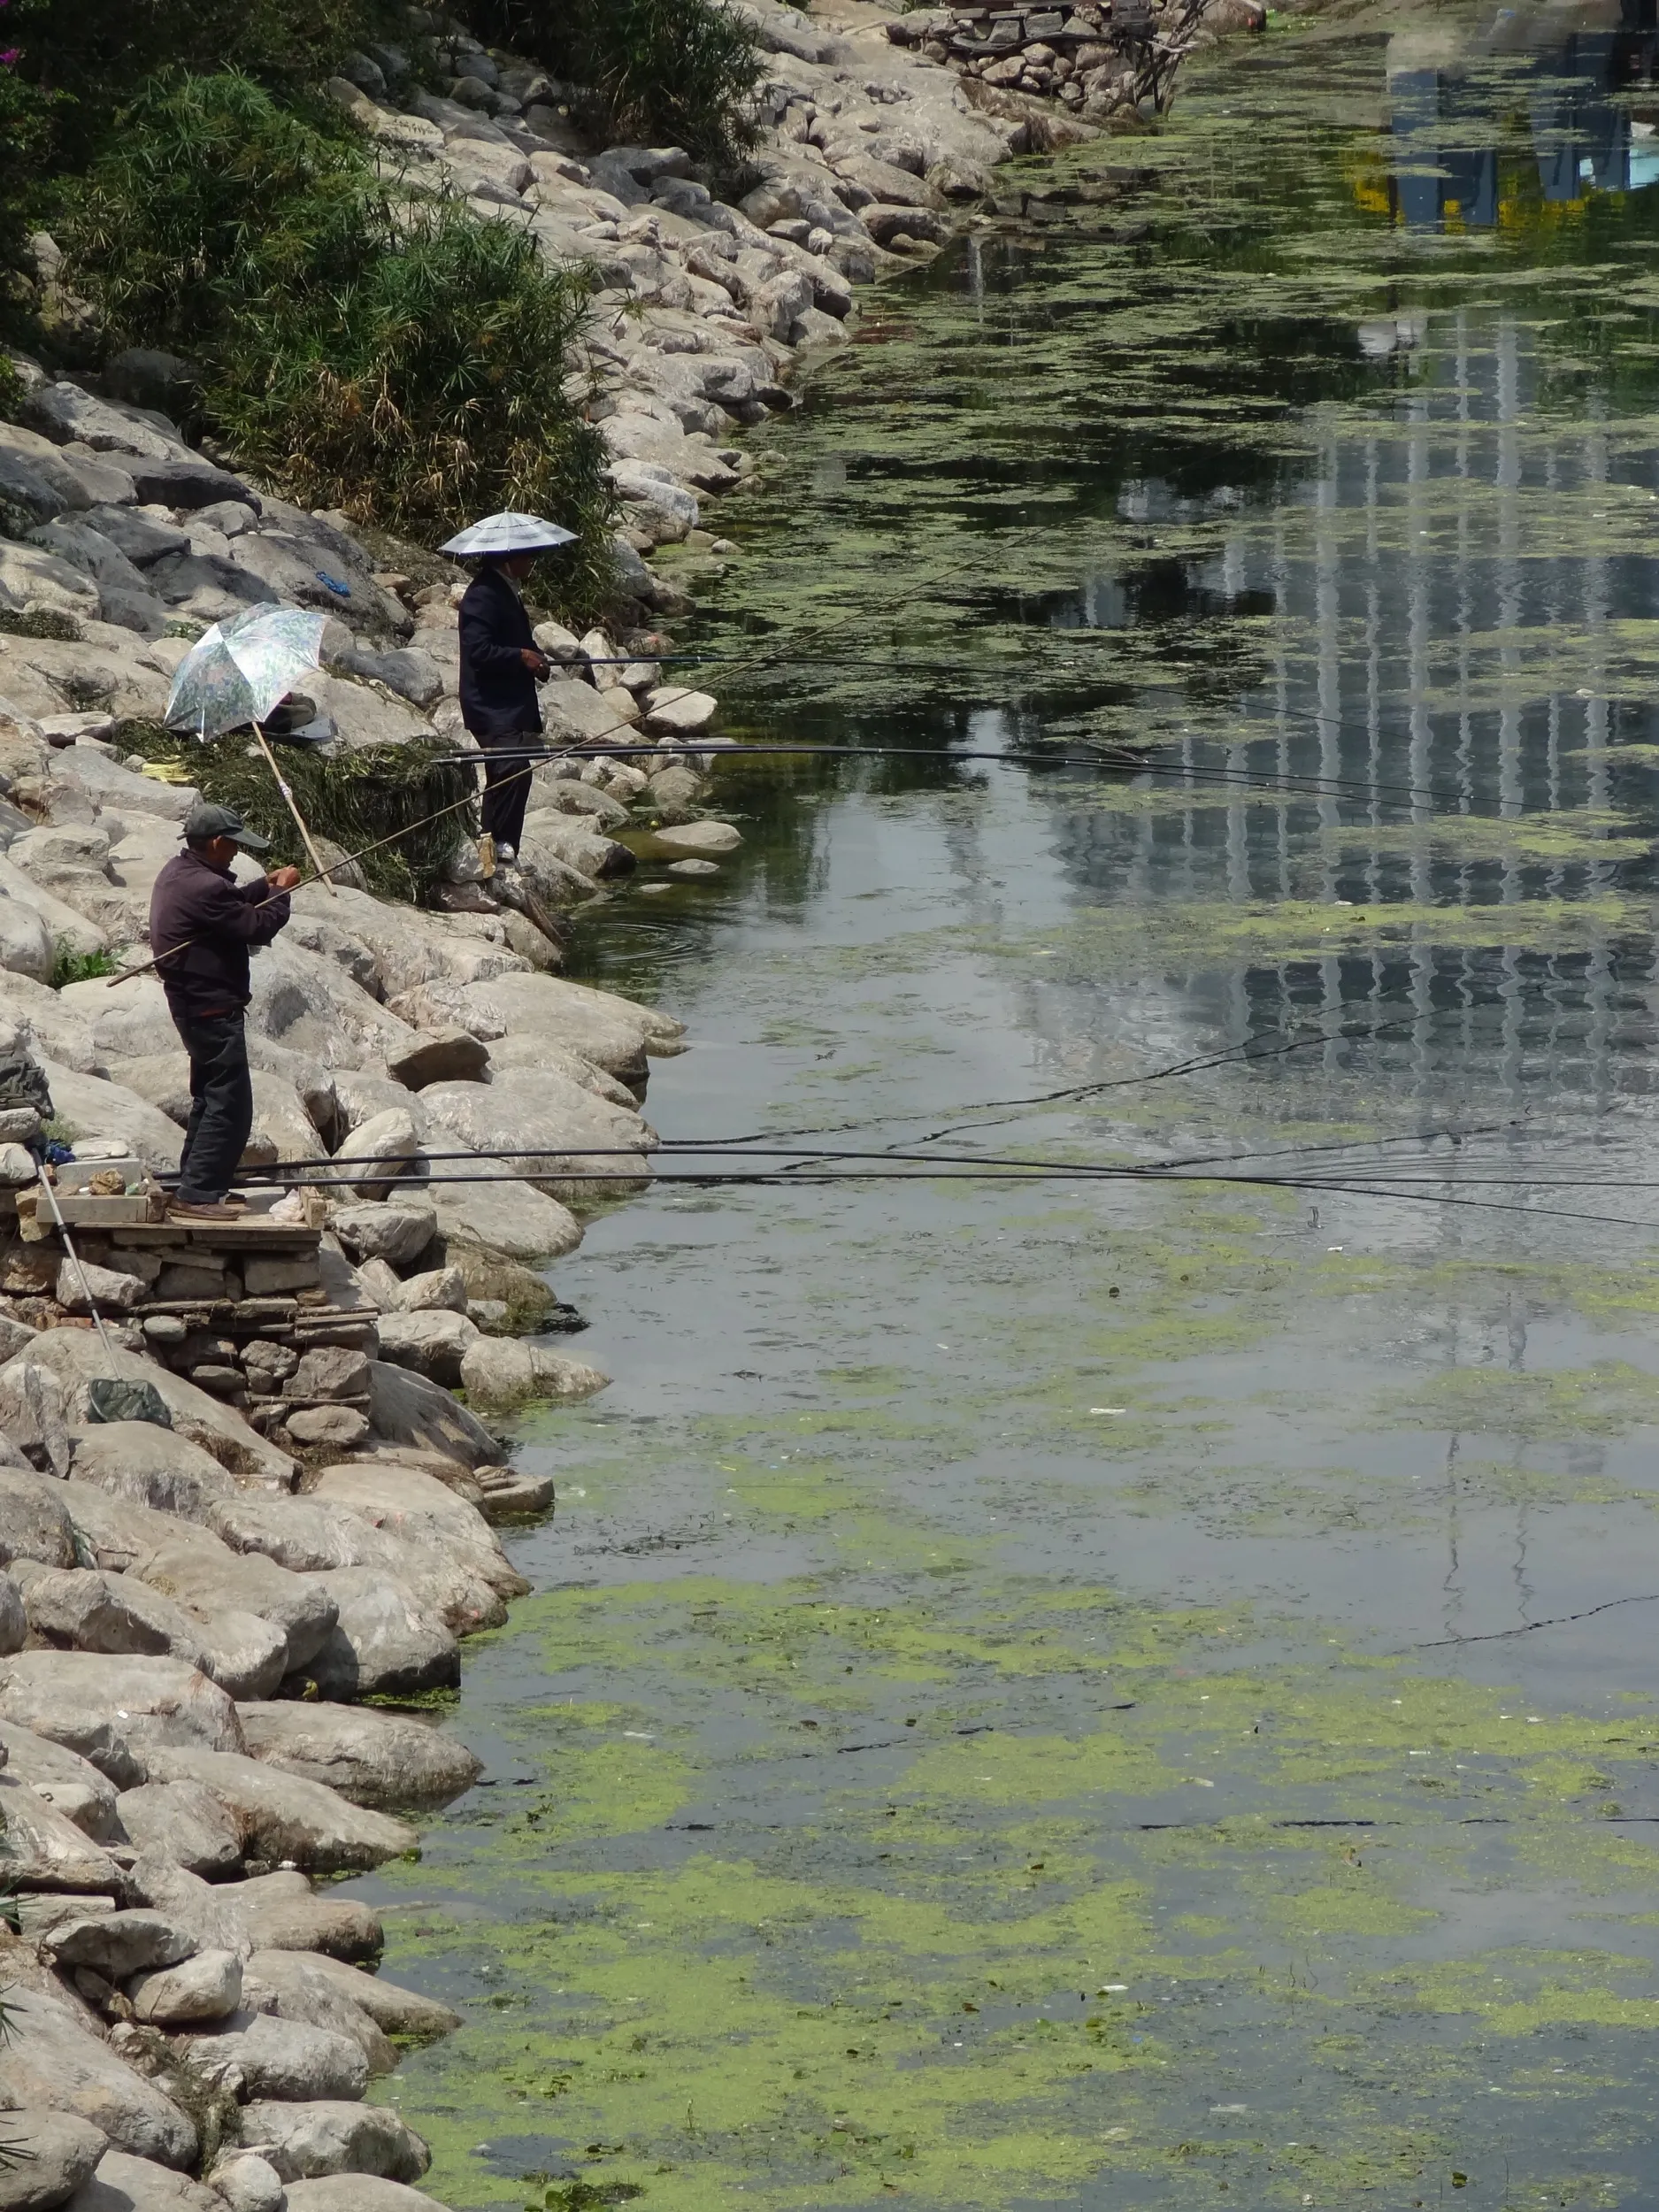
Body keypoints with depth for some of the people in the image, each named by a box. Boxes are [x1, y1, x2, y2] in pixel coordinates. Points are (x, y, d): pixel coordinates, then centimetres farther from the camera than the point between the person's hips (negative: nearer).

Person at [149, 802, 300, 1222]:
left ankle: (193, 1189, 27)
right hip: (213, 1009, -11)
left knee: (211, 1099, 21)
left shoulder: (178, 873, 8)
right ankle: (197, 1195, -8)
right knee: (229, 1105, -7)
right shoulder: (205, 887, -24)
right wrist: (281, 892, -4)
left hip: (191, 1005, 11)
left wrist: (265, 887, 10)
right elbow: (258, 927, -19)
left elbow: (232, 907, 21)